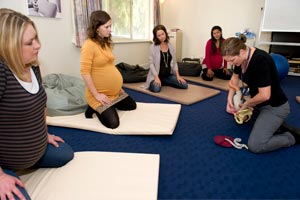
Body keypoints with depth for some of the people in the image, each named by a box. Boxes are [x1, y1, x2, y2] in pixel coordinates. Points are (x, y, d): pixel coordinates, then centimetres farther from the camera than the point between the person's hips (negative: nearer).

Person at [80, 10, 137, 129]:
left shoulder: (106, 43, 7)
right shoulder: (89, 45, -20)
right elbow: (85, 72, -22)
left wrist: (118, 86, 13)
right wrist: (96, 94, -21)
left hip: (114, 91, 9)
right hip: (100, 93, -9)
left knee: (132, 106, 18)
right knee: (113, 123, -13)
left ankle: (108, 106, 23)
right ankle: (95, 107, 11)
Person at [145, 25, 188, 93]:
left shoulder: (171, 46, 4)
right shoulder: (153, 47, -9)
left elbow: (174, 62, 8)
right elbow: (151, 63, -12)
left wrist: (178, 76, -2)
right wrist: (156, 77, -22)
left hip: (169, 75, 5)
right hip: (157, 75, -4)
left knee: (184, 85, -9)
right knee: (156, 89, -33)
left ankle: (165, 82, 14)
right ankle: (155, 82, 7)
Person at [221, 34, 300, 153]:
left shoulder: (260, 60, -32)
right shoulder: (241, 57, -6)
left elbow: (264, 95, -33)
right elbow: (235, 78, 12)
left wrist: (246, 104, -14)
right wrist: (230, 99, 1)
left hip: (274, 106, -9)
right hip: (259, 102, 9)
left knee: (255, 146, -15)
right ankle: (275, 125, 22)